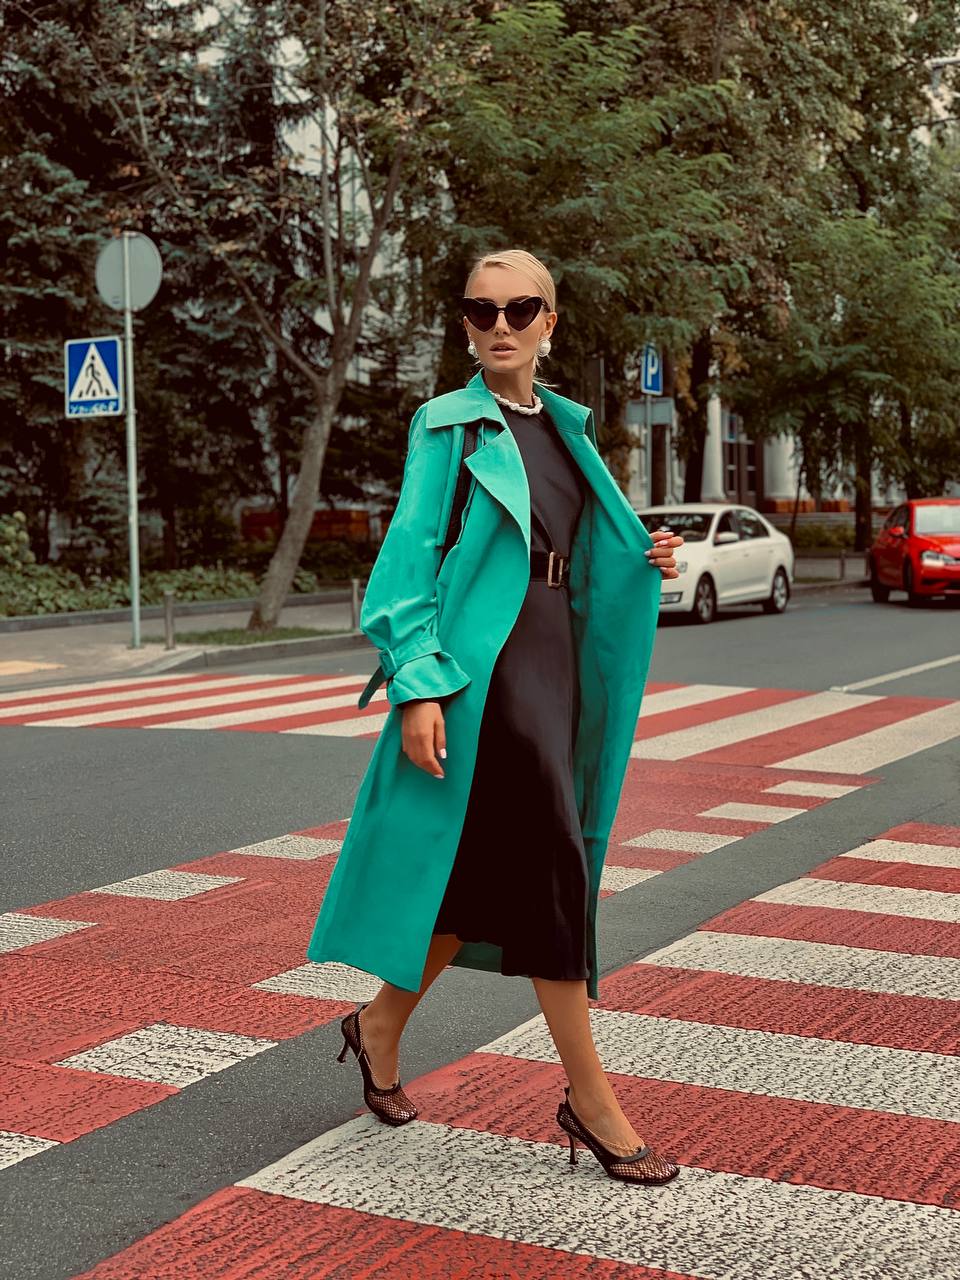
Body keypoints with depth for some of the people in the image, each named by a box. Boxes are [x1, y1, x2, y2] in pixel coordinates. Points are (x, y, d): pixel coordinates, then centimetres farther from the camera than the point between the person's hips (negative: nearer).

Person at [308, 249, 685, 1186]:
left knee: (491, 872, 10)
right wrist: (417, 684, -19)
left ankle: (381, 1022, 30)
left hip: (556, 657, 7)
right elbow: (411, 554, -10)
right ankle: (589, 1097, 2)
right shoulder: (447, 426, -4)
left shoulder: (565, 425, 16)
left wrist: (641, 560, 4)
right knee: (554, 863, -8)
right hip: (485, 661, -7)